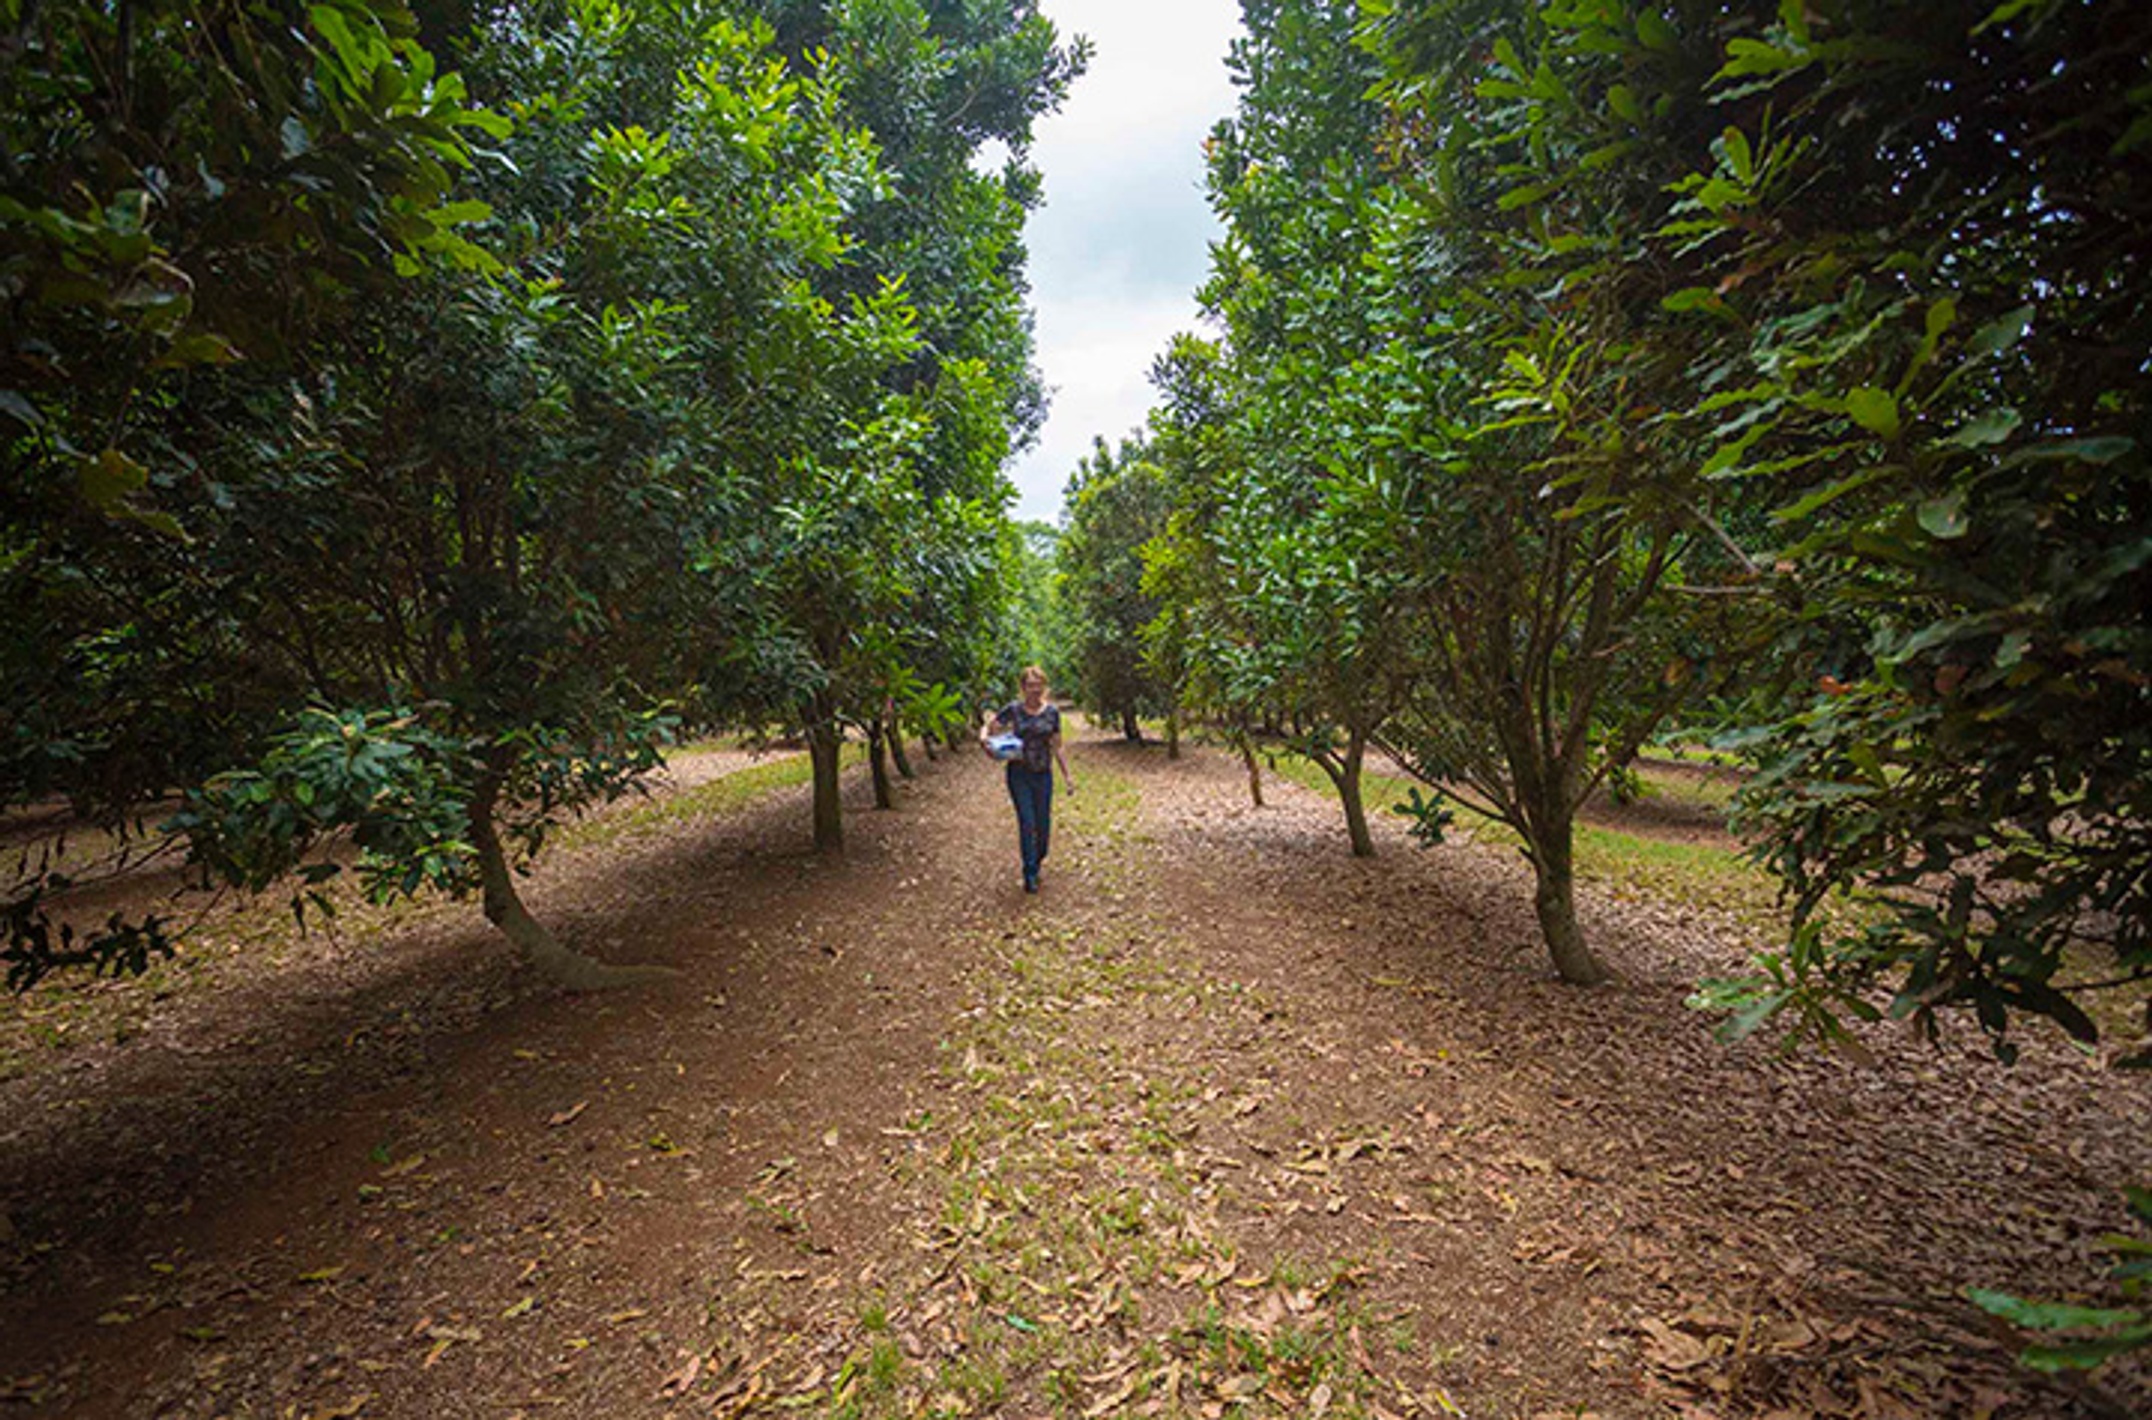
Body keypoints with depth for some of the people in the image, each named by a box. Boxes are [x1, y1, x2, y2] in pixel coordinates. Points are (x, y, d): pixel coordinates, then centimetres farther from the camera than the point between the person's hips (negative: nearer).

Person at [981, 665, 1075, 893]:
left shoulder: (1052, 711, 0)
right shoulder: (1013, 709, -6)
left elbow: (1057, 747, 6)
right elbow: (987, 728, -1)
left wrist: (1067, 776, 6)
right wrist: (984, 739, -25)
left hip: (1043, 774, 2)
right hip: (1019, 774, -2)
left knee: (1043, 825, 8)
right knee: (1027, 823, -5)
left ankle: (1037, 862, 35)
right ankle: (1030, 875, 9)